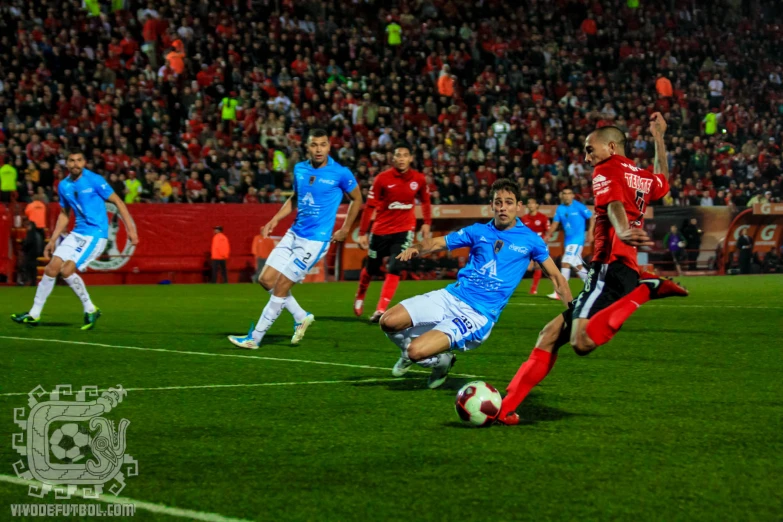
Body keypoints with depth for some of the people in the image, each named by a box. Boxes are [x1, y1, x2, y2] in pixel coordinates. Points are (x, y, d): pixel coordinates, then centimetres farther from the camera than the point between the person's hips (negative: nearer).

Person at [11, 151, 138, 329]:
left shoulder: (94, 181, -12)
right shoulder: (63, 186, 7)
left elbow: (117, 201, -8)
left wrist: (130, 228, -13)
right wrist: (53, 240, 17)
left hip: (95, 234, -7)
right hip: (77, 233, 7)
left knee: (67, 270, -19)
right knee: (51, 268, 0)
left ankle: (90, 309, -1)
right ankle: (34, 315, 10)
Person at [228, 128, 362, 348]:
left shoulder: (340, 174, -13)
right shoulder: (300, 169, 3)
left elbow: (357, 199, 3)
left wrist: (345, 229, 3)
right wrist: (275, 219, 9)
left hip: (315, 240, -7)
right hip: (294, 233, 7)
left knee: (280, 287, -7)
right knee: (267, 279, 3)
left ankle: (254, 338, 4)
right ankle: (301, 317, 23)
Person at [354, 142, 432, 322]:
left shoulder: (419, 179, -5)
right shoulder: (382, 179, -12)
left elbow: (425, 201, 13)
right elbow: (370, 206, -9)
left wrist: (427, 223, 8)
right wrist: (362, 233, -10)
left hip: (404, 230, 0)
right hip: (381, 230, 0)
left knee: (394, 270, -15)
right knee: (371, 269, 12)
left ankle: (381, 310, -15)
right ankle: (360, 297, 41)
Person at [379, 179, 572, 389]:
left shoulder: (530, 240, 2)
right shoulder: (479, 231, 10)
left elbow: (555, 276, 9)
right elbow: (437, 243, 9)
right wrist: (416, 249, -13)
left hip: (479, 314, -4)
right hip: (451, 296, 4)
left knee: (417, 352, -23)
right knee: (388, 322, -14)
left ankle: (442, 360, 13)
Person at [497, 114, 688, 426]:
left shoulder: (606, 171, 0)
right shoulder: (643, 178, 23)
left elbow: (615, 205, -23)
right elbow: (663, 180, 49)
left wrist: (622, 231, -43)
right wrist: (659, 138, 56)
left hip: (610, 268, -10)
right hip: (626, 273, 10)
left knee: (583, 342, -33)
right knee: (550, 335, 9)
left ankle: (647, 289, -28)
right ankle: (505, 407, 3)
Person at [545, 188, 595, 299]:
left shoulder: (578, 207, -11)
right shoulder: (560, 208, 6)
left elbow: (592, 218, -6)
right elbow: (555, 223, 8)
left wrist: (590, 232, -14)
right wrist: (548, 235, -5)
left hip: (577, 239, -7)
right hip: (568, 239, 7)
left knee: (565, 263, -16)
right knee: (578, 266, 13)